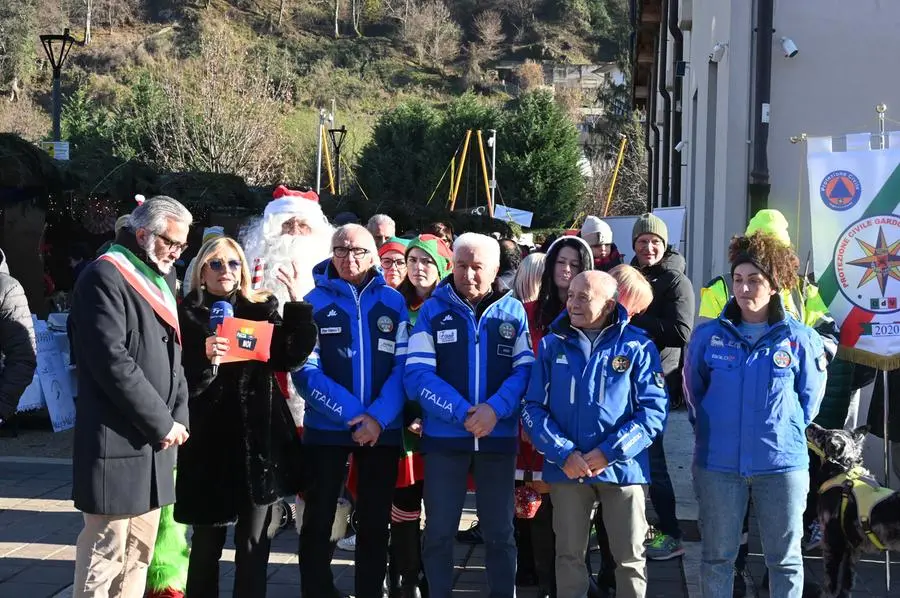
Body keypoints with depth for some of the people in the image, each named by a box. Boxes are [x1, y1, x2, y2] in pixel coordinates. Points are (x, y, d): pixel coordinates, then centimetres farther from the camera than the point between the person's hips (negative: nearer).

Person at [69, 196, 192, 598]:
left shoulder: (162, 277, 17)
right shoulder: (105, 276, -11)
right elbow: (112, 361, -19)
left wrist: (178, 415, 5)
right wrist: (161, 422, -15)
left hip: (155, 440, 9)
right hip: (117, 441, -9)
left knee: (138, 554, 12)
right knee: (105, 555, -6)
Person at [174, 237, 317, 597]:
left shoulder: (261, 309, 9)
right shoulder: (187, 316, -1)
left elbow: (289, 359, -1)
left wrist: (299, 307, -8)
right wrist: (204, 358, -27)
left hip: (259, 438, 3)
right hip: (209, 441, -3)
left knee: (254, 541, 8)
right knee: (207, 541, 6)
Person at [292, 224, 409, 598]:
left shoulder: (393, 302, 4)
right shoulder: (314, 302, 0)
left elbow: (404, 365, -1)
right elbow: (304, 371, -8)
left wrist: (379, 417, -15)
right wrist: (352, 413, -17)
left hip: (383, 429, 2)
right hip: (326, 428, -1)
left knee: (375, 522, 10)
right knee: (318, 521, 4)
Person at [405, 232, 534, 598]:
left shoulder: (513, 311, 3)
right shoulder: (433, 309, -1)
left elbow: (526, 368, -3)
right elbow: (417, 374, -9)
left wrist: (495, 408, -19)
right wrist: (462, 413, -19)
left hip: (499, 437, 1)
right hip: (444, 436, -1)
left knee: (499, 530, 12)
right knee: (439, 531, 8)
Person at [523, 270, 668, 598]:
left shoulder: (637, 345, -3)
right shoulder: (552, 345, 4)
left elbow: (653, 410, -7)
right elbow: (533, 407, 1)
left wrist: (609, 452, -15)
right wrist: (563, 453, -13)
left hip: (621, 467, -2)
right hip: (566, 468, 2)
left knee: (630, 556, 7)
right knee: (569, 554, 11)